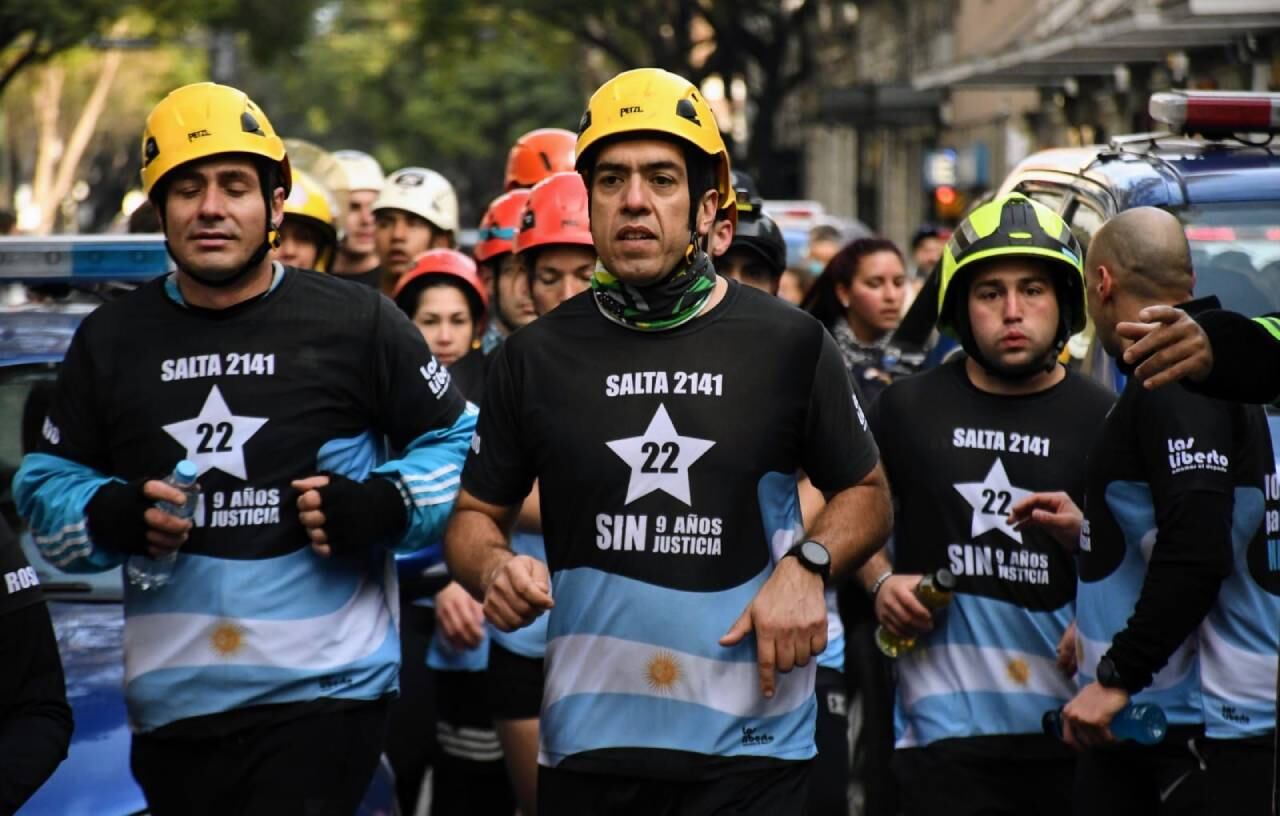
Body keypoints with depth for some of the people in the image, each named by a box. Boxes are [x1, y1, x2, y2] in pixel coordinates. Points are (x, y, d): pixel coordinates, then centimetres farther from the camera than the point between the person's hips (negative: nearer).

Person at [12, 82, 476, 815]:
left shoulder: (357, 324, 2)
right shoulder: (111, 341, 9)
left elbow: (457, 445, 8)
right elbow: (46, 483, 14)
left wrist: (381, 507, -10)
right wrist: (114, 517, -7)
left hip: (323, 692, -4)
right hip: (171, 700, 4)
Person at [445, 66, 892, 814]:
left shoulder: (789, 346, -1)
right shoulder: (537, 358, 3)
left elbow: (867, 495, 10)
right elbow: (477, 515, 12)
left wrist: (806, 566, -9)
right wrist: (494, 569, -10)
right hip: (587, 742, 2)